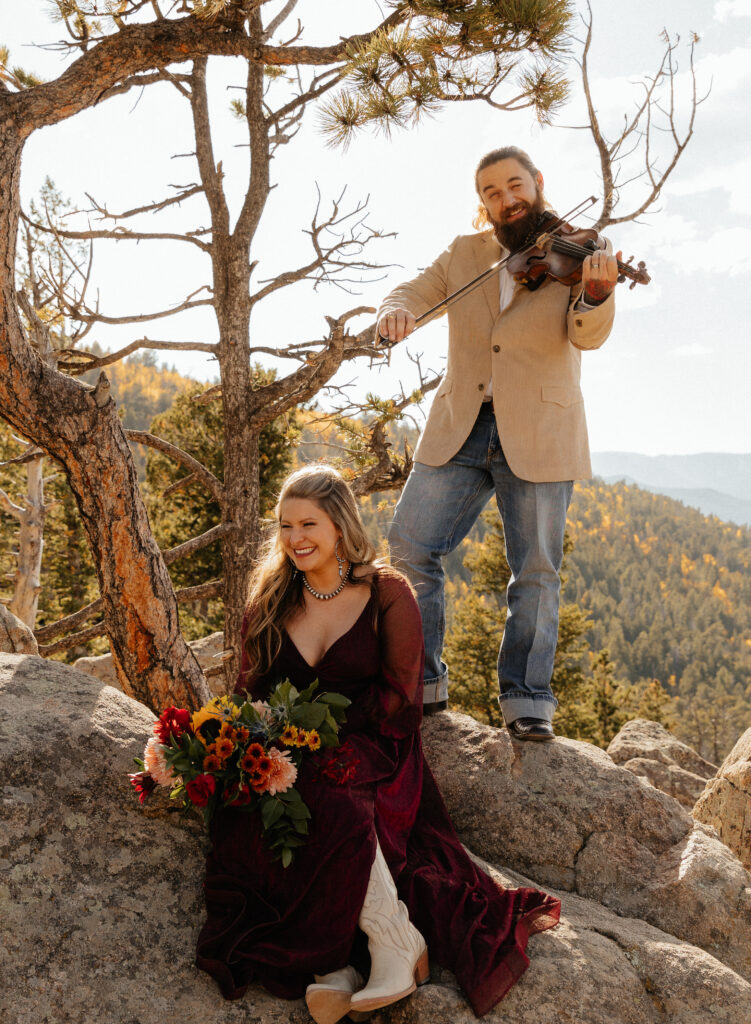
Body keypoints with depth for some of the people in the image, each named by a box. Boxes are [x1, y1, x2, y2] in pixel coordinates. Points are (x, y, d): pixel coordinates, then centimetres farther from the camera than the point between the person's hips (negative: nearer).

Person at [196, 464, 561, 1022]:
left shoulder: (387, 593, 0)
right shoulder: (271, 600, 12)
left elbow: (399, 697, -3)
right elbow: (252, 689, 13)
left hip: (372, 751, -3)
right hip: (291, 759, 4)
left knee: (334, 807, -36)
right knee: (242, 818, -28)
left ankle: (398, 944, -19)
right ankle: (334, 966, -28)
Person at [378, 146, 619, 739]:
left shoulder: (576, 255, 1)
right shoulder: (464, 254, 12)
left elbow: (588, 336, -12)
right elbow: (411, 294, 9)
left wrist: (597, 293, -35)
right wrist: (394, 313, -16)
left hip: (538, 435, -3)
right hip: (460, 429, 3)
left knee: (536, 570, 0)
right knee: (410, 547, -3)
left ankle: (527, 699, 13)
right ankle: (423, 682, 11)